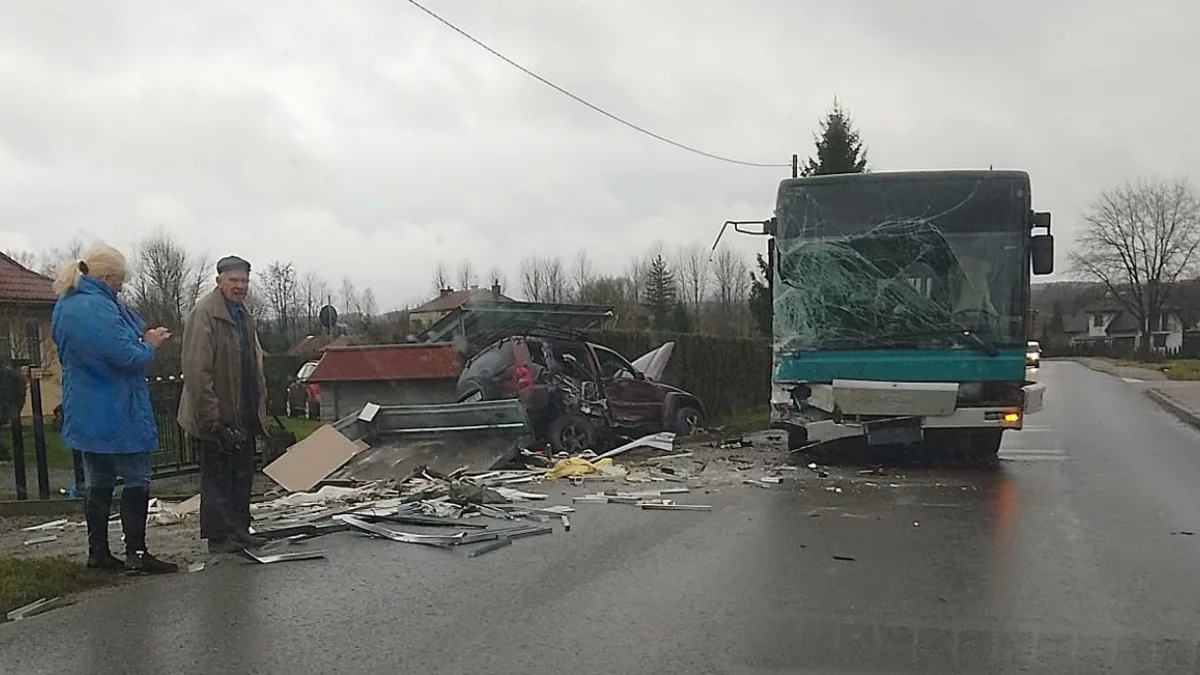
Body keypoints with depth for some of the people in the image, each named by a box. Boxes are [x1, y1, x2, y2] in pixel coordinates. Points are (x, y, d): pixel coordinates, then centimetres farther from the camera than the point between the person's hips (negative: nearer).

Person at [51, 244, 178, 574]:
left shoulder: (66, 306, 11)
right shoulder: (97, 307, -22)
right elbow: (128, 356, -24)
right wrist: (149, 344, -3)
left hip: (85, 412, 9)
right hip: (117, 413, -9)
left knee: (98, 481, 14)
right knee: (136, 479, -2)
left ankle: (98, 551, 19)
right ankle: (136, 554, -3)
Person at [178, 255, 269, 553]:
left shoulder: (243, 315, 14)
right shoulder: (204, 314, -15)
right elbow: (197, 370, -21)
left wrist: (260, 405, 16)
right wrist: (212, 417, -23)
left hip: (244, 414, 9)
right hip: (219, 416, -9)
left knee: (243, 475, 14)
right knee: (217, 477, 1)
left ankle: (240, 531, 24)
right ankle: (219, 536, 9)